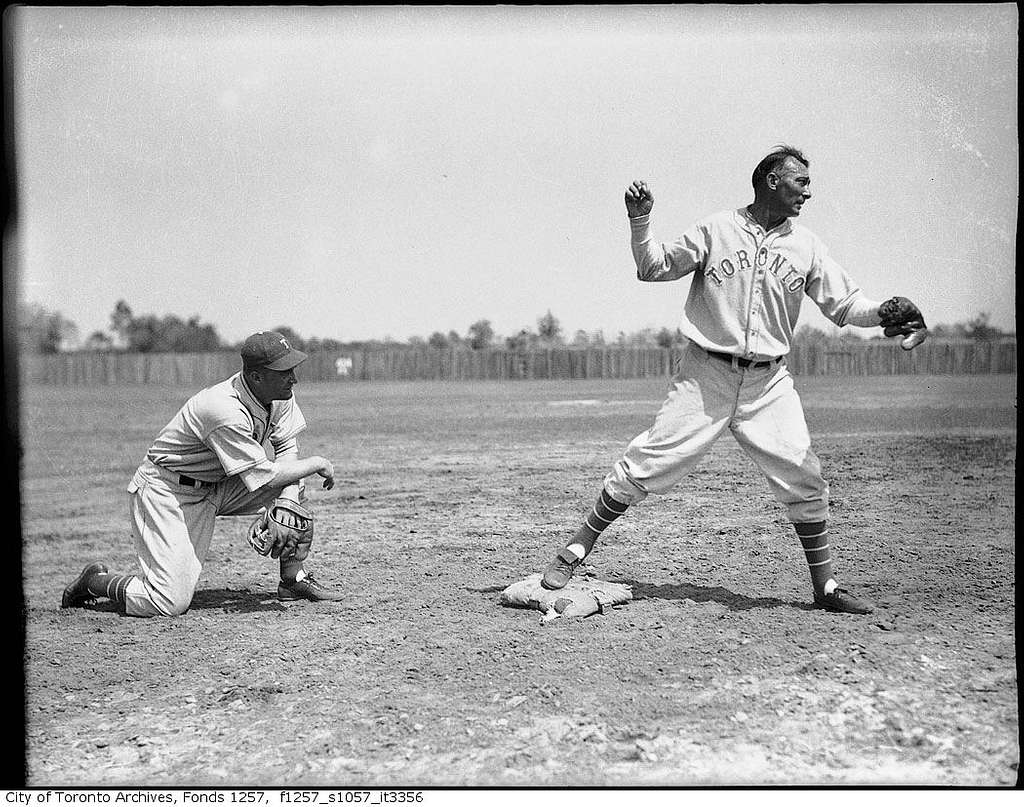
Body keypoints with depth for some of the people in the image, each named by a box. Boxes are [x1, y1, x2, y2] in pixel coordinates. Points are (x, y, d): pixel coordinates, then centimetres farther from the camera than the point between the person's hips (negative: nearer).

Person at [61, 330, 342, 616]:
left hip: (216, 487, 9)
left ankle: (294, 577, 6)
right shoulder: (226, 411, -32)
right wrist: (316, 464, -16)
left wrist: (287, 502, -14)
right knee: (170, 603, -18)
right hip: (165, 492, -9)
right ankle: (94, 581, 10)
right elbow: (264, 477, -30)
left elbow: (285, 446, 3)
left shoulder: (280, 395, -8)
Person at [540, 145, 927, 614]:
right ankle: (576, 550, 7)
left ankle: (825, 587, 15)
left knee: (805, 481, 0)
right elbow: (655, 269, 5)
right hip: (705, 375, -3)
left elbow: (844, 304, 8)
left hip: (769, 384, 3)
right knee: (646, 466, -6)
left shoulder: (807, 247, 8)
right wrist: (640, 222, -10)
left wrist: (884, 313, -11)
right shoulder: (715, 230, 0)